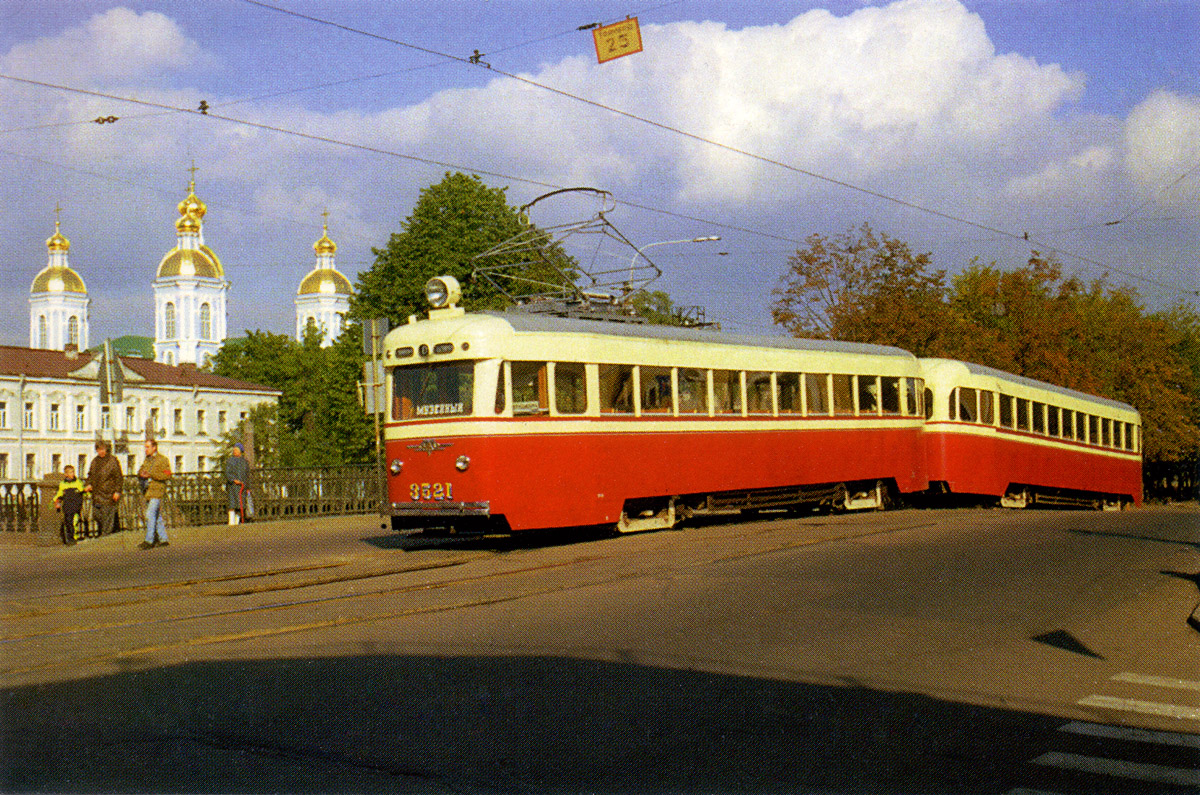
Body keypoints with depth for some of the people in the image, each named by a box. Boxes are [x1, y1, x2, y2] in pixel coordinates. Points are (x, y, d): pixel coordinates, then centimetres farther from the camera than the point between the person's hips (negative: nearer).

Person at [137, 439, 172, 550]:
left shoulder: (162, 460, -5)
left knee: (151, 515, -15)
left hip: (157, 491, -8)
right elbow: (140, 472, 19)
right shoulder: (147, 460, 19)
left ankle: (149, 541, -17)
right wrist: (142, 474, -6)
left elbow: (167, 475, -14)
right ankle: (163, 539, 16)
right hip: (148, 492, 8)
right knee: (157, 517, 11)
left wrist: (151, 475, -19)